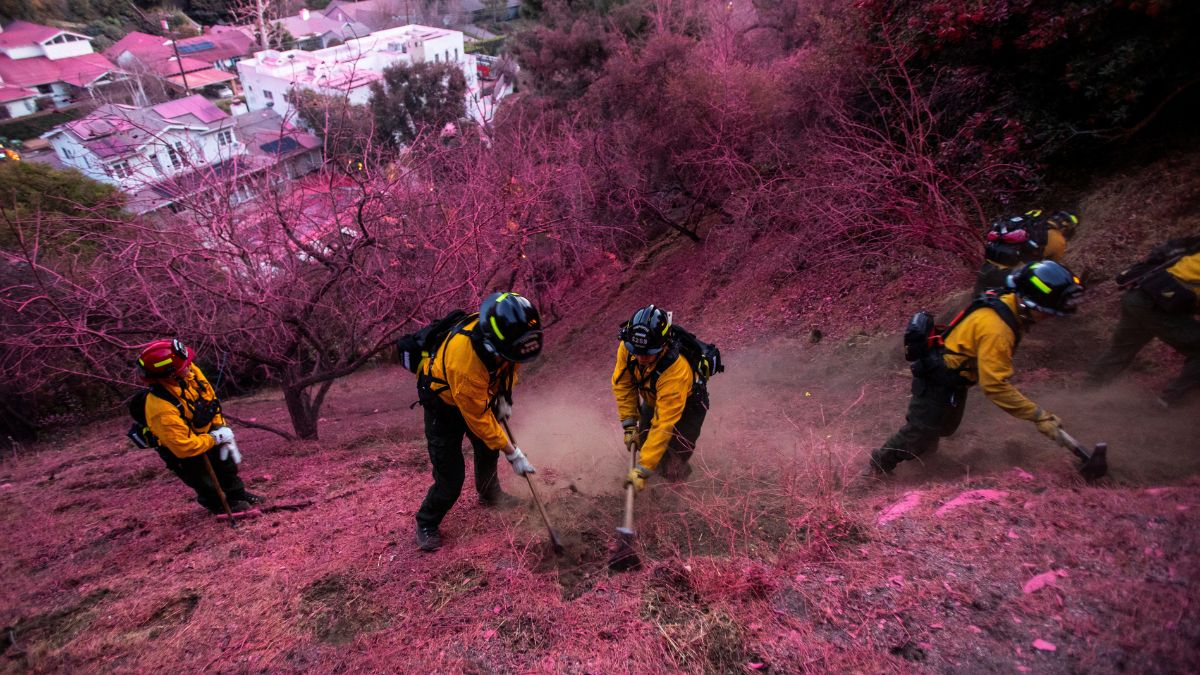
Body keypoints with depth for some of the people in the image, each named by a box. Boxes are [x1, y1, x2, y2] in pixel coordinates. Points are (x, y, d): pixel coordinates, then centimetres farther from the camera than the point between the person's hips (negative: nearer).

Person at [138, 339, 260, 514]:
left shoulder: (190, 371, -24)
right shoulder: (162, 409, -42)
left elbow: (210, 398, -7)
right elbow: (185, 447, -34)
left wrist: (221, 428, -10)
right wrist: (216, 438, -23)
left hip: (205, 433, 6)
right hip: (185, 452, -6)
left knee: (227, 463, 24)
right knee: (207, 482, 15)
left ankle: (236, 493, 48)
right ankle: (217, 503, 44)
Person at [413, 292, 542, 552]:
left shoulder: (505, 331, -27)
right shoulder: (464, 360, -45)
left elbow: (510, 364, 1)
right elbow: (479, 418, -31)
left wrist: (504, 396, -4)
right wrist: (512, 453, -23)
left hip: (480, 391, 6)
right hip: (445, 402, -6)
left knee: (489, 450, 20)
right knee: (450, 474, -5)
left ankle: (489, 494, 49)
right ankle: (427, 524, 21)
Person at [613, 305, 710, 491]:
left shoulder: (676, 372, -45)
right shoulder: (627, 347, -30)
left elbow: (663, 424, -42)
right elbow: (622, 384, -14)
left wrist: (643, 470, -40)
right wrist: (629, 424, -17)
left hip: (688, 403, -5)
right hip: (653, 397, 5)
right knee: (644, 439, 1)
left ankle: (677, 468, 20)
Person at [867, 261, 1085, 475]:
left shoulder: (1008, 304, -5)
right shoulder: (996, 329, -34)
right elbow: (995, 386, -30)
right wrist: (1038, 415, -25)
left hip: (952, 377, 10)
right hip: (937, 382, -10)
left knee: (946, 425, 28)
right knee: (921, 432, 2)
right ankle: (878, 467, 18)